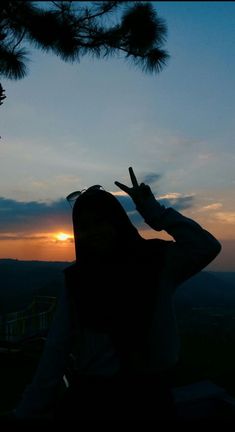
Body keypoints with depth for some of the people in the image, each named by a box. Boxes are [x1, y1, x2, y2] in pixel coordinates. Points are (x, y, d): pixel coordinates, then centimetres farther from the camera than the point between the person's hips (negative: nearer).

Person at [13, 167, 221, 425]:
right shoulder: (76, 278, -4)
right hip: (90, 394, 2)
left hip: (148, 393, -1)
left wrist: (151, 208, -22)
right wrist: (29, 409, -5)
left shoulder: (156, 260, -9)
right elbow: (57, 349, -4)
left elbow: (206, 247, -26)